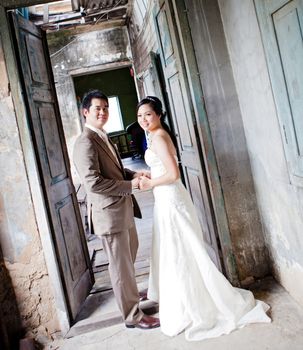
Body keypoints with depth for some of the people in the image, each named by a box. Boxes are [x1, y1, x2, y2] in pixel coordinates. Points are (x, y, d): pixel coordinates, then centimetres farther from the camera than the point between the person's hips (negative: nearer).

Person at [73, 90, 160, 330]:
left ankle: (131, 294, 50)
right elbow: (93, 182, -26)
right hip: (109, 213, -10)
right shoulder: (85, 142, -18)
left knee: (128, 259, 26)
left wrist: (134, 174, 5)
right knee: (121, 265, 5)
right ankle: (133, 315, 22)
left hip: (123, 209, 10)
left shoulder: (102, 137, 13)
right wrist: (130, 185, -19)